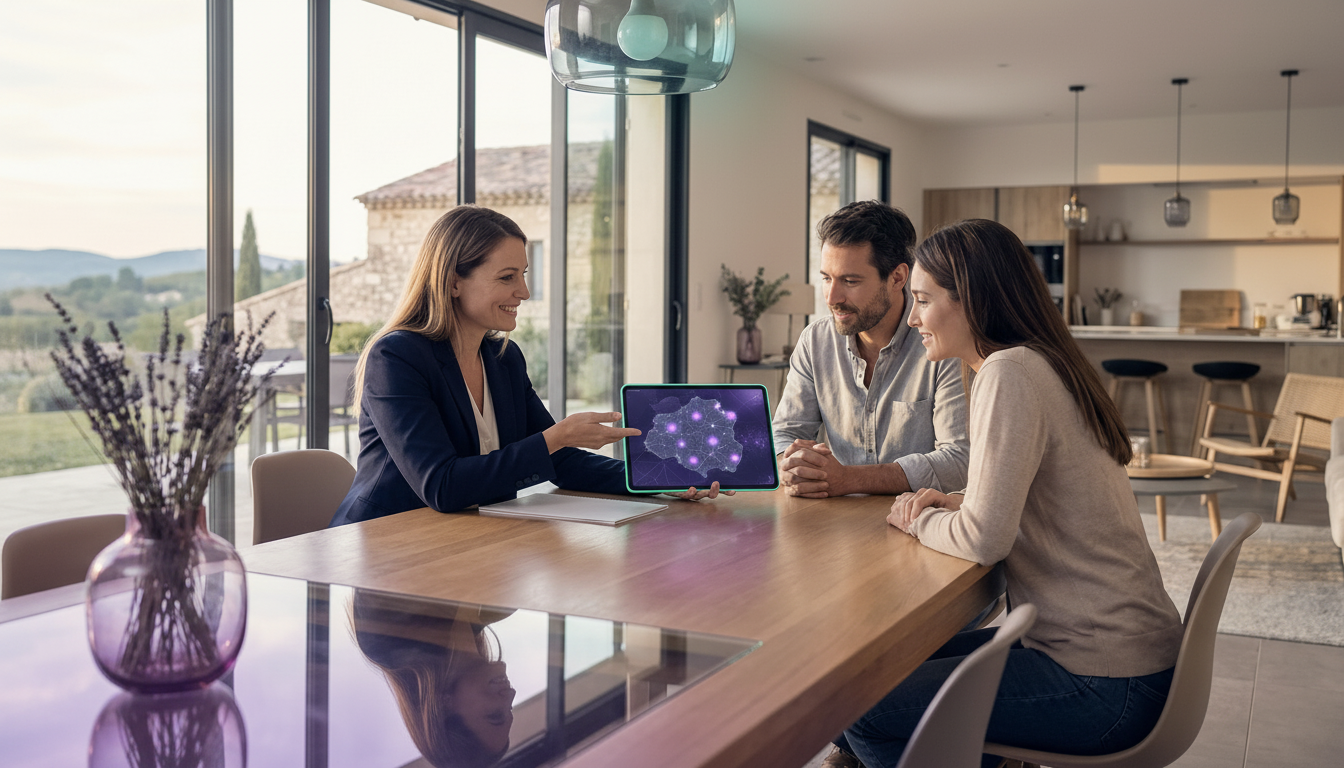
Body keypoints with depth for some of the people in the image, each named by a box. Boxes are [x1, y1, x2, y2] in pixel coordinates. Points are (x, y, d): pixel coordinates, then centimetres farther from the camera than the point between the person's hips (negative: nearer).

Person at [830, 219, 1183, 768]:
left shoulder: (1010, 373, -19)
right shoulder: (1044, 365, 11)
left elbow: (985, 540, -23)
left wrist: (917, 520, -4)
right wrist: (957, 504, 6)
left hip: (1104, 684, -10)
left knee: (863, 711, -5)